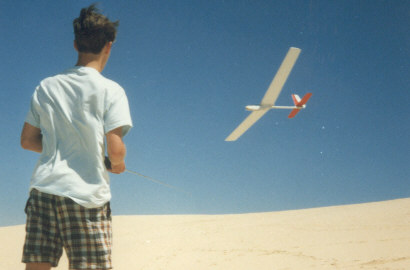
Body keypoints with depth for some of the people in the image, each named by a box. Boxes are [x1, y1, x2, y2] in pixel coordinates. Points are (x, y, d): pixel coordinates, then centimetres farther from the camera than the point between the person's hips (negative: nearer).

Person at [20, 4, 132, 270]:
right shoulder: (110, 90, -4)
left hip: (43, 189, 5)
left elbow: (28, 141, 15)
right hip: (86, 194, -4)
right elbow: (115, 150, -11)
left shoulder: (45, 87, 11)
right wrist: (118, 165, 10)